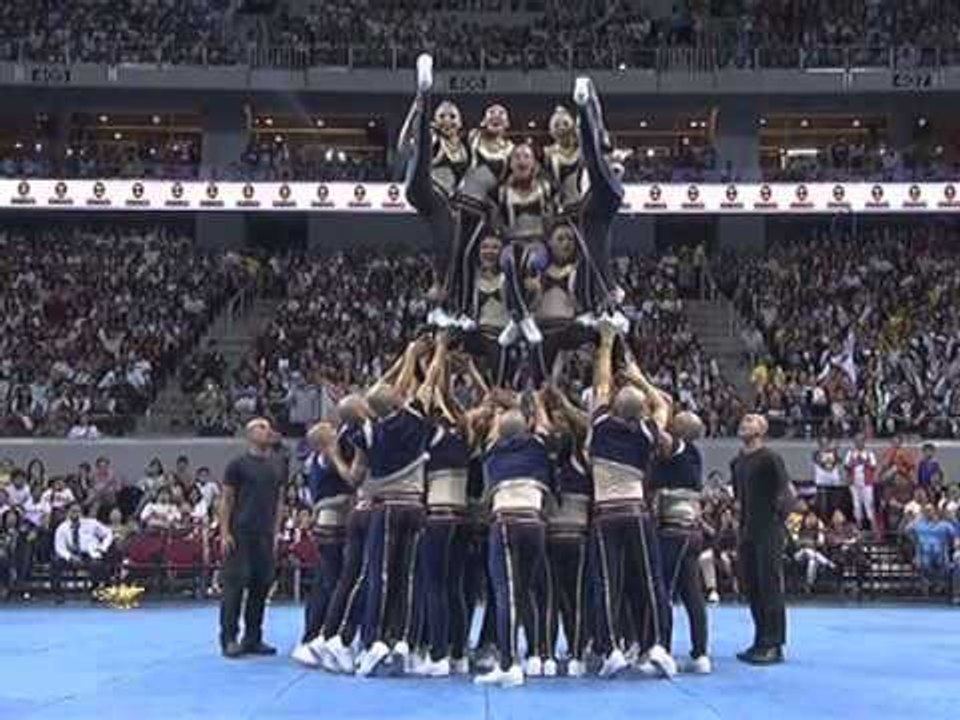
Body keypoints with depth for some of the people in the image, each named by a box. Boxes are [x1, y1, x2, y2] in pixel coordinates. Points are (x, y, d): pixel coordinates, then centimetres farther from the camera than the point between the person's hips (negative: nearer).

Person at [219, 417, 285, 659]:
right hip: (240, 534, -5)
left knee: (261, 586, 6)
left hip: (265, 535, 5)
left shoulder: (276, 467, 13)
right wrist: (224, 533, -10)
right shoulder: (238, 464, -2)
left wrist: (276, 530, 9)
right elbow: (226, 500, -3)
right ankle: (229, 638, 1)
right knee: (235, 584, -6)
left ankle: (253, 638, 13)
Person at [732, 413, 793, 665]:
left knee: (770, 587, -5)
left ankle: (774, 645, -1)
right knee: (752, 588, 9)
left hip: (768, 533, -8)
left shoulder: (769, 458, -9)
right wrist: (742, 525, 14)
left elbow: (789, 491, -12)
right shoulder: (738, 462, 14)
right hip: (747, 532, 8)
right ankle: (760, 642, 18)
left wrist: (777, 516, -7)